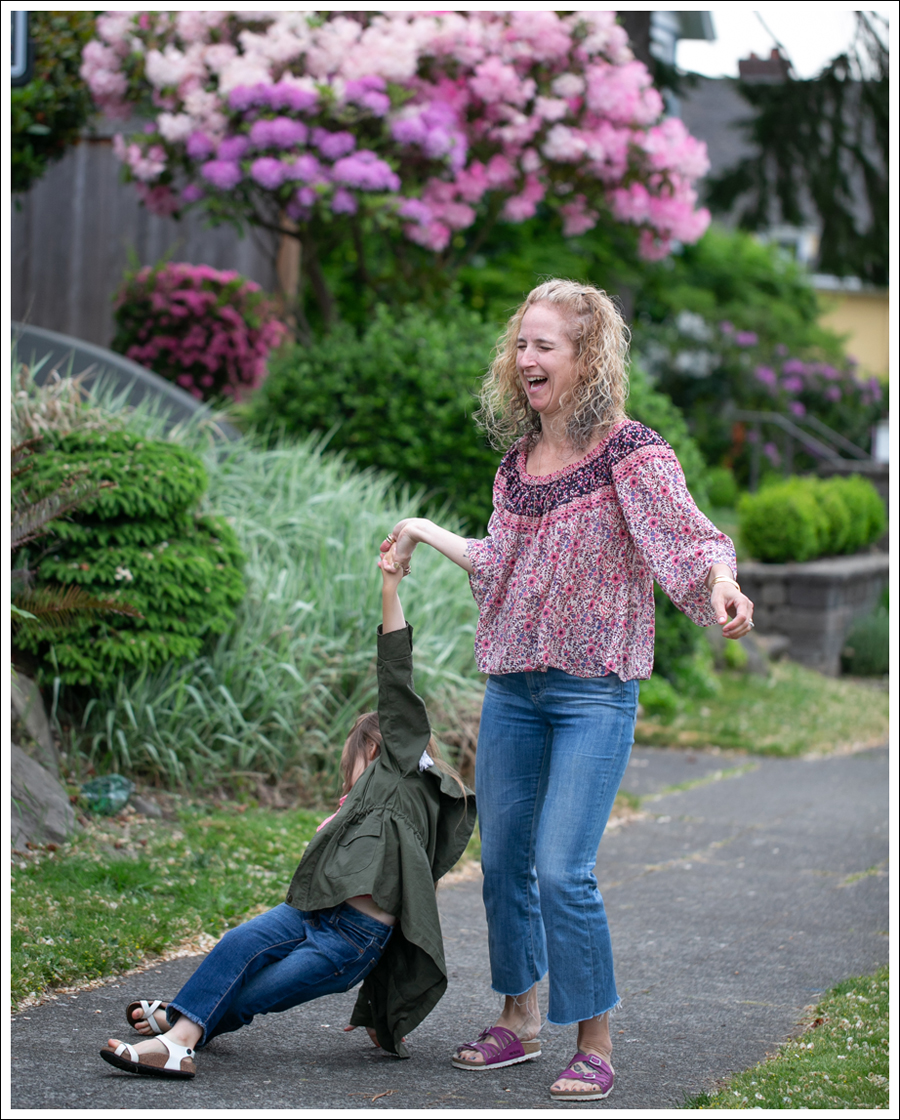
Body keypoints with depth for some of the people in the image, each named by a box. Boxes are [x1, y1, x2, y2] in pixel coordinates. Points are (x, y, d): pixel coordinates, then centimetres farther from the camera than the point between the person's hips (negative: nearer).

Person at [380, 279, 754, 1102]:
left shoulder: (631, 453, -10)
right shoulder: (516, 462, 9)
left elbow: (688, 537, -20)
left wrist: (720, 581, -41)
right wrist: (426, 534, 28)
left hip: (594, 693, -6)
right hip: (512, 688, 7)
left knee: (563, 870, -12)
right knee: (502, 861, 11)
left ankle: (596, 1044, 3)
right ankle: (518, 1021, 28)